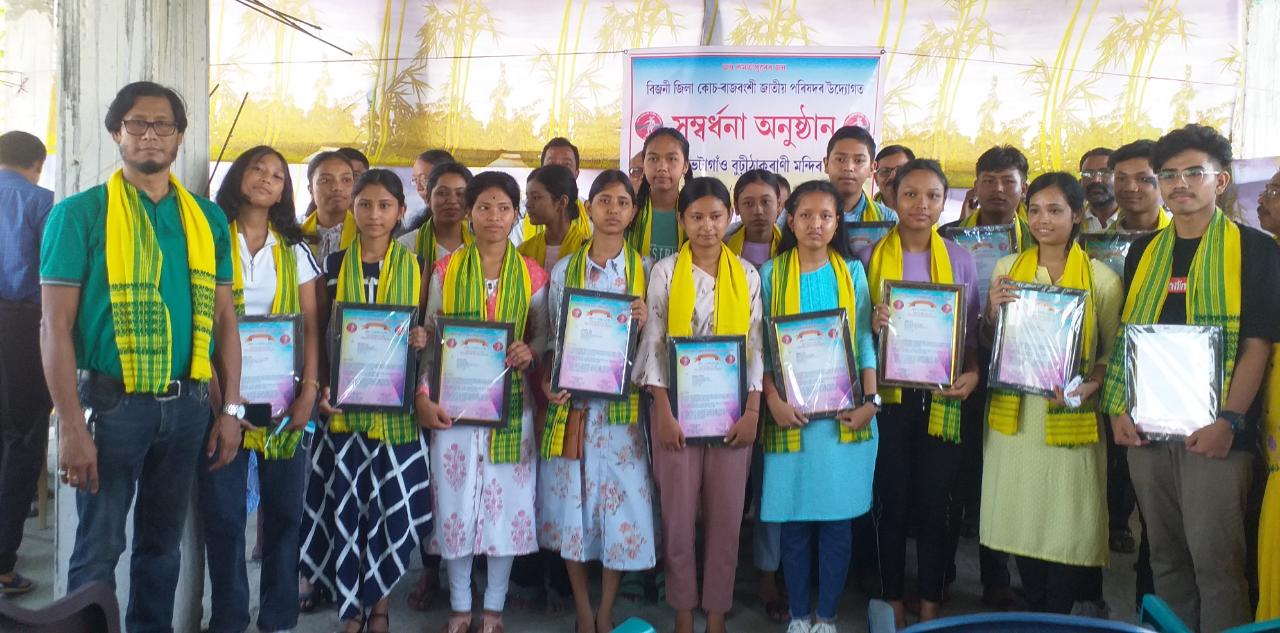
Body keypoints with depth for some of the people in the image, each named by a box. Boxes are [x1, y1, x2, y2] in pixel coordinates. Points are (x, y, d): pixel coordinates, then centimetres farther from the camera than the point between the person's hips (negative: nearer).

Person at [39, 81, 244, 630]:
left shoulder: (207, 219, 7)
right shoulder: (79, 214, -4)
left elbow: (224, 317, 9)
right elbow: (55, 325, -8)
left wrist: (231, 408, 5)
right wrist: (71, 425, -14)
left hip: (188, 405, 4)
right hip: (112, 404, -4)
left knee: (162, 543, 16)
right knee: (98, 550, 5)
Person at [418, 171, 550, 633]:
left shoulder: (533, 274, 3)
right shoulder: (446, 269, 3)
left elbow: (544, 334, 7)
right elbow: (430, 337, 4)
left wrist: (530, 352, -15)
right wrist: (422, 394, -5)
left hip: (510, 404, 0)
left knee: (507, 501, 3)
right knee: (455, 500, 3)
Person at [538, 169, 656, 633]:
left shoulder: (645, 271, 4)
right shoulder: (564, 270, 7)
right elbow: (551, 338, 7)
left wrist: (645, 323, -14)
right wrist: (546, 382, -9)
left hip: (621, 403, -1)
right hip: (571, 403, 1)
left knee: (621, 498, 1)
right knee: (570, 498, 5)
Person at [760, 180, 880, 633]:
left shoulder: (852, 271, 7)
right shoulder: (771, 273, 3)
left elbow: (864, 340, 6)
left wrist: (870, 400, -4)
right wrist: (773, 400, -12)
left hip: (845, 413, 1)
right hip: (791, 413, -1)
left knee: (839, 517, 5)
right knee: (794, 516, 5)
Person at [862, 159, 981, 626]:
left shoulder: (960, 259, 5)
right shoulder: (871, 256, 1)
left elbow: (971, 330, 7)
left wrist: (973, 373, -10)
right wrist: (871, 327, -18)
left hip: (940, 399, 1)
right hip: (889, 397, -1)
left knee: (934, 505, 7)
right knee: (892, 502, 7)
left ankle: (930, 606, 22)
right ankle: (893, 605, 21)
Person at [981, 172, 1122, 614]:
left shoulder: (1101, 278, 0)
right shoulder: (1006, 268, 7)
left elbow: (1113, 351, 3)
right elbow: (988, 343, 13)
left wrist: (1089, 386, -16)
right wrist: (993, 315, -8)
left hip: (1070, 418, -2)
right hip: (1014, 415, 2)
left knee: (1067, 524, 1)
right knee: (1022, 518, 8)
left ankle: (1058, 618, 19)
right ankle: (1037, 614, 26)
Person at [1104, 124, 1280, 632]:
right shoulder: (1143, 252, 12)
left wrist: (1229, 421, -16)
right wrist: (1118, 409, 3)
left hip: (1214, 432, -4)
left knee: (1216, 560, -4)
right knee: (1165, 555, 13)